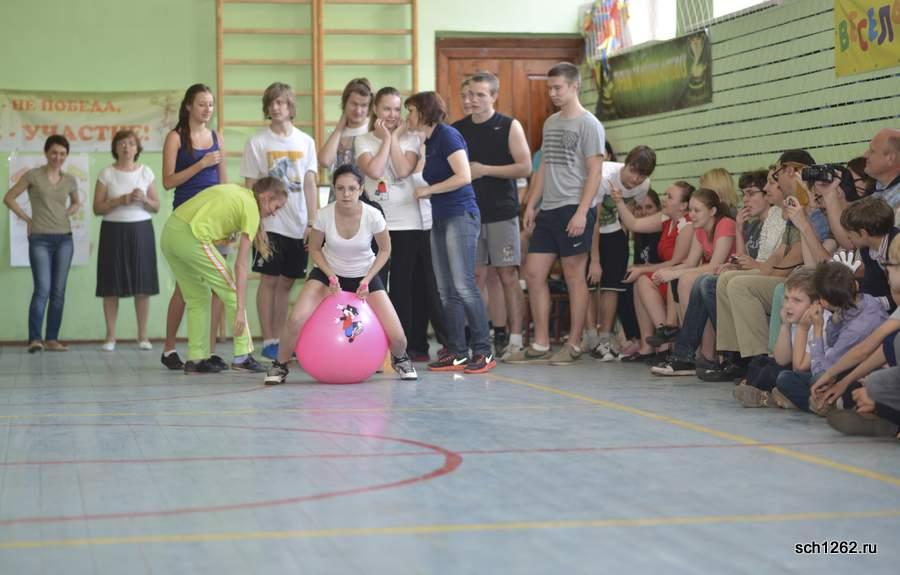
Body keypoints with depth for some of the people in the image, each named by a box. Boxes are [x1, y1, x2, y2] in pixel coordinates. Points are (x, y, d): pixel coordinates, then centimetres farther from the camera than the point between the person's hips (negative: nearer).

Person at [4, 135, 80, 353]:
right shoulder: (33, 176, -2)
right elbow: (9, 198, 2)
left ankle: (52, 339, 7)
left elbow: (76, 202, 28)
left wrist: (66, 214, 10)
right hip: (40, 239, -4)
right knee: (42, 289, -14)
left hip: (64, 239, 4)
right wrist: (27, 218, -1)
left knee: (58, 291, 3)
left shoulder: (69, 180, 10)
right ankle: (34, 339, -12)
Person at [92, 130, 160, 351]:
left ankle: (143, 336, 6)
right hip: (114, 230, -1)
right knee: (112, 286, -2)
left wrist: (144, 199, -11)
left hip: (141, 229, 1)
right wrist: (121, 200, -13)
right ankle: (110, 336, 5)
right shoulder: (107, 173, 2)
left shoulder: (146, 172, 7)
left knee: (142, 284, -2)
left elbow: (156, 207, 9)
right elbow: (97, 208, -1)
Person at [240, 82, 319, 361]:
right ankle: (268, 341, 5)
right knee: (269, 280, -1)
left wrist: (312, 223, 0)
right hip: (270, 224, -3)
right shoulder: (257, 143, 0)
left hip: (298, 226, 3)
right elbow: (250, 188, 0)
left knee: (286, 282, 7)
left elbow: (310, 184, 6)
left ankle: (279, 339, 14)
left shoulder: (305, 141, 7)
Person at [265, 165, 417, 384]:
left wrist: (366, 281, -15)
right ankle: (280, 365, 3)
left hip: (365, 275, 0)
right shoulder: (324, 215, -22)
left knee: (397, 336, -11)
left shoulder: (373, 216, -23)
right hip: (329, 272, 0)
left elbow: (385, 250, -6)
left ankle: (400, 359, 28)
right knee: (296, 319, -25)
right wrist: (331, 277, -16)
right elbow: (314, 249, -4)